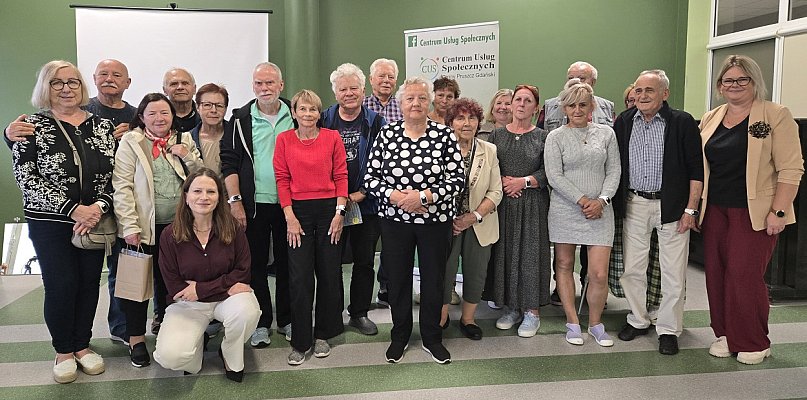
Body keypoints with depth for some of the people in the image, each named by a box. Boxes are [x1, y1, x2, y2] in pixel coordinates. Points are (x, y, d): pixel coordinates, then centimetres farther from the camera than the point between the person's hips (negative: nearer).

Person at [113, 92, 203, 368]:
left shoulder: (184, 141, 8)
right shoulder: (131, 143, -4)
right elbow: (122, 187, -10)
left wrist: (188, 158, -9)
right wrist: (129, 226, -16)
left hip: (177, 224, 4)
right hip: (143, 226, -3)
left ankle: (163, 319, 35)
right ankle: (136, 338, 13)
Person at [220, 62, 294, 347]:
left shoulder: (296, 117, 5)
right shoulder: (241, 120, 1)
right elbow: (229, 162, -2)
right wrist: (235, 201, -9)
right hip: (253, 204, -1)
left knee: (287, 262, 10)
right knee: (256, 264, 6)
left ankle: (287, 319, 23)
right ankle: (260, 323, 17)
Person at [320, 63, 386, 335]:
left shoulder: (376, 122, 2)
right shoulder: (324, 120, 5)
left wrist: (361, 194, -11)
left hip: (366, 203, 0)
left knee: (364, 260, 8)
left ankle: (359, 314, 23)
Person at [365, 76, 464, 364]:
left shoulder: (444, 135, -4)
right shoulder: (387, 134, -1)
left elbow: (457, 179, -7)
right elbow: (371, 177, -2)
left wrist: (424, 196, -18)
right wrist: (394, 196, -17)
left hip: (435, 220, -1)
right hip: (394, 219, 1)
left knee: (433, 279, 9)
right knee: (397, 278, 11)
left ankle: (432, 338, 29)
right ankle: (399, 336, 31)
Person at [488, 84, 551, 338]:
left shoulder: (543, 137, 3)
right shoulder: (497, 135, 10)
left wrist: (523, 181, -14)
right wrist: (501, 181, -12)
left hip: (533, 203, -2)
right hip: (503, 202, 2)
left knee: (531, 253, 0)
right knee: (504, 252, 4)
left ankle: (532, 311, 9)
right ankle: (511, 307, 17)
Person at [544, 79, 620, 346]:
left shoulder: (606, 133, 8)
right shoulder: (556, 137, 1)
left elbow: (614, 171, 7)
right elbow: (554, 176, -7)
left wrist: (602, 200, -8)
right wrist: (582, 200, -12)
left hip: (599, 211, 1)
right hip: (565, 210, -1)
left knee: (599, 273, -4)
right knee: (564, 265, 7)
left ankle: (595, 324, 17)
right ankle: (572, 323, 21)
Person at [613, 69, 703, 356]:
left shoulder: (682, 123, -6)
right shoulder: (623, 122, 4)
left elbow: (696, 169, -6)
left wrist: (691, 209, -10)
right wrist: (614, 202, 4)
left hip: (671, 205, -3)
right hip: (634, 204, 3)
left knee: (673, 273, 1)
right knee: (632, 268, 8)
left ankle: (668, 330, 15)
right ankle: (638, 321, 26)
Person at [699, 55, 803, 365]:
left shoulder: (776, 115, -4)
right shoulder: (710, 119, 11)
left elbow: (791, 168, -9)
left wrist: (779, 212, -14)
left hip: (754, 212, -5)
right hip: (716, 210, 5)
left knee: (744, 274, -5)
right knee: (716, 272, 7)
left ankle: (753, 343, 12)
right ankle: (726, 335, 22)